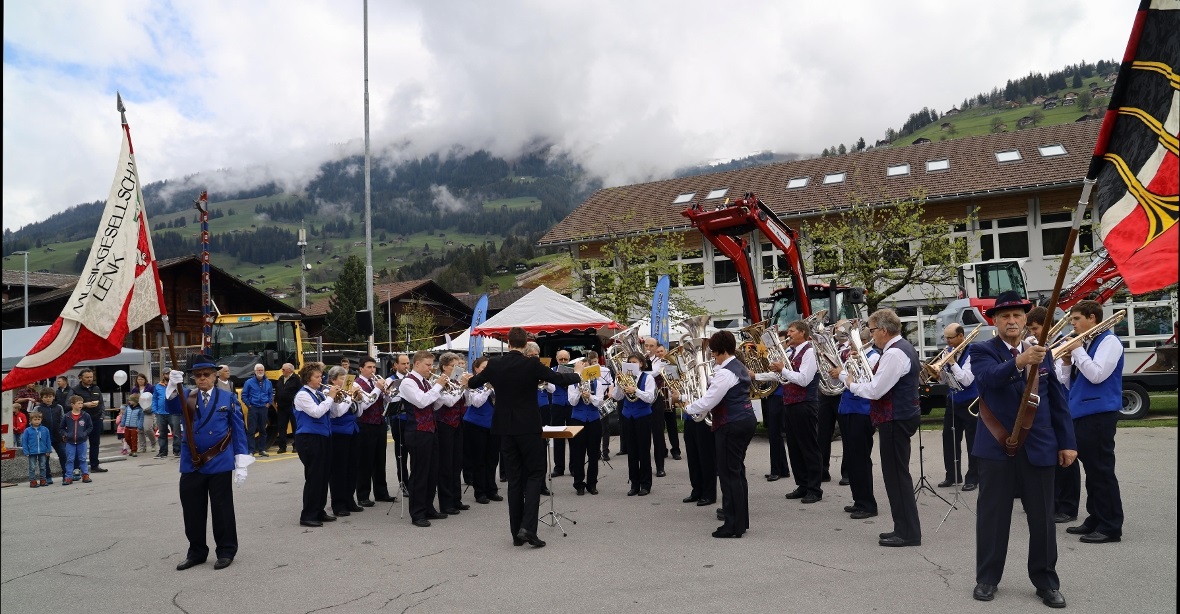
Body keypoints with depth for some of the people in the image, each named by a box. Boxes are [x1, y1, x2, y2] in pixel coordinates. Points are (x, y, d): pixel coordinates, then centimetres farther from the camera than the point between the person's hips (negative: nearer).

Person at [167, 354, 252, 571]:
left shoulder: (227, 398, 0)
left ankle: (226, 551, 17)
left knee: (222, 509, 4)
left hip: (220, 463, -3)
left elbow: (239, 431, 0)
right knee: (192, 510, 11)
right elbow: (172, 407, -18)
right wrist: (173, 386, -38)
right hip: (191, 464, 3)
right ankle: (196, 552, 26)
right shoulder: (186, 397, 6)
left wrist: (241, 465, -4)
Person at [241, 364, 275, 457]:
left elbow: (271, 394, 18)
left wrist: (269, 403, 7)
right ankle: (251, 450, -2)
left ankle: (262, 449, 16)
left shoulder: (268, 383, 6)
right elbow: (244, 395, 0)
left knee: (263, 430, 9)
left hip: (264, 408, 3)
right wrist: (248, 405, -3)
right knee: (251, 430, -4)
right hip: (253, 408, -3)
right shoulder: (249, 382, -4)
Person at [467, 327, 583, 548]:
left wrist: (466, 381, 40)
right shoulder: (532, 365, -11)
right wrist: (577, 374, 19)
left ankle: (516, 533, 13)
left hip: (505, 428, 4)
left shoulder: (494, 365, -1)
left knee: (514, 478, 11)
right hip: (529, 427, -4)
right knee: (535, 474, 5)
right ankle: (527, 527, -9)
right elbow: (559, 379, -1)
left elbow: (472, 383, 15)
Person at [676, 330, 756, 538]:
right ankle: (741, 520, 25)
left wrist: (686, 407, -6)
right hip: (746, 420, 10)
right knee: (737, 471, 17)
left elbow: (708, 402, -19)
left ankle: (733, 525, 2)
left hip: (731, 425, -10)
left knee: (728, 473, -3)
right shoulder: (740, 367, 13)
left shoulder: (725, 373, -18)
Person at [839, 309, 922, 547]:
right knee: (896, 473, 16)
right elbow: (880, 381, 15)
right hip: (899, 415, 11)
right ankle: (904, 528, 24)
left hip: (896, 420, -11)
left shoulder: (894, 353, -19)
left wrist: (852, 384, -6)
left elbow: (876, 390, -23)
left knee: (897, 474, -4)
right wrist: (847, 373, 6)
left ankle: (908, 533, 3)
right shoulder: (901, 347, 15)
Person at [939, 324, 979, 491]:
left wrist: (952, 362, -23)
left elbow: (966, 380, -24)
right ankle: (952, 476, 20)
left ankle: (973, 478, 15)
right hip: (953, 401, 7)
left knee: (972, 442, 4)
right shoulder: (949, 351, 4)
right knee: (949, 439, 9)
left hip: (970, 403, -7)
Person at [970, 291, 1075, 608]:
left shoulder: (1042, 352, 8)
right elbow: (989, 377, -27)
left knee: (1042, 518, 9)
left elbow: (1057, 400, 10)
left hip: (1039, 447, 3)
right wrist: (1018, 361, -45)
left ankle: (1047, 581, 22)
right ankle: (987, 578, 17)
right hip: (996, 446, -3)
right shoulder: (981, 351, -4)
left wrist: (1067, 442, 5)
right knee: (992, 516, 5)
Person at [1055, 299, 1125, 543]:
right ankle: (1095, 519, 20)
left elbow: (1097, 375, -22)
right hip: (1081, 414, 9)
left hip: (1099, 415, -9)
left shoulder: (1109, 341, -8)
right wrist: (1066, 363, 0)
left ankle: (1110, 527, 0)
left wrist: (1077, 350, -13)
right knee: (1092, 470, 13)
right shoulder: (1083, 344, 17)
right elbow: (1068, 384, 16)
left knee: (1102, 471, -6)